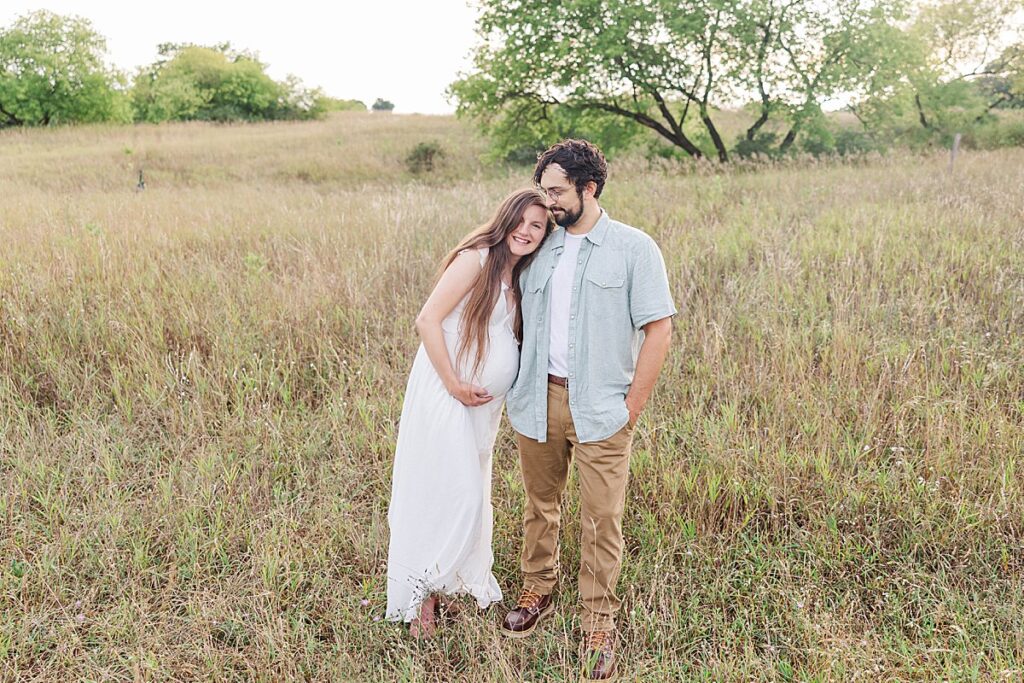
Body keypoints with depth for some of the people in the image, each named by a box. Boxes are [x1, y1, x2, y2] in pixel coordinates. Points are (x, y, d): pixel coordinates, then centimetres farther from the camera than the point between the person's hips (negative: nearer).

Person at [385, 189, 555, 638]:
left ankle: (453, 578, 35)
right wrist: (454, 385, -19)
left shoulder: (519, 274, 10)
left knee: (472, 491, 17)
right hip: (448, 391, -8)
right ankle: (421, 593, 10)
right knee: (450, 492, -7)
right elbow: (427, 320, -20)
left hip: (485, 399, 8)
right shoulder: (477, 258, -15)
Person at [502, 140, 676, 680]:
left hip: (600, 409, -4)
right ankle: (537, 593, 35)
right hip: (538, 401, 4)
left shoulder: (634, 248, -2)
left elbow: (658, 331, -6)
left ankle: (598, 622, 18)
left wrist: (630, 408, -9)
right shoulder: (539, 249, 10)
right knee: (540, 505, 15)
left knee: (602, 519, 2)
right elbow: (518, 324, 16)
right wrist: (518, 394, 6)